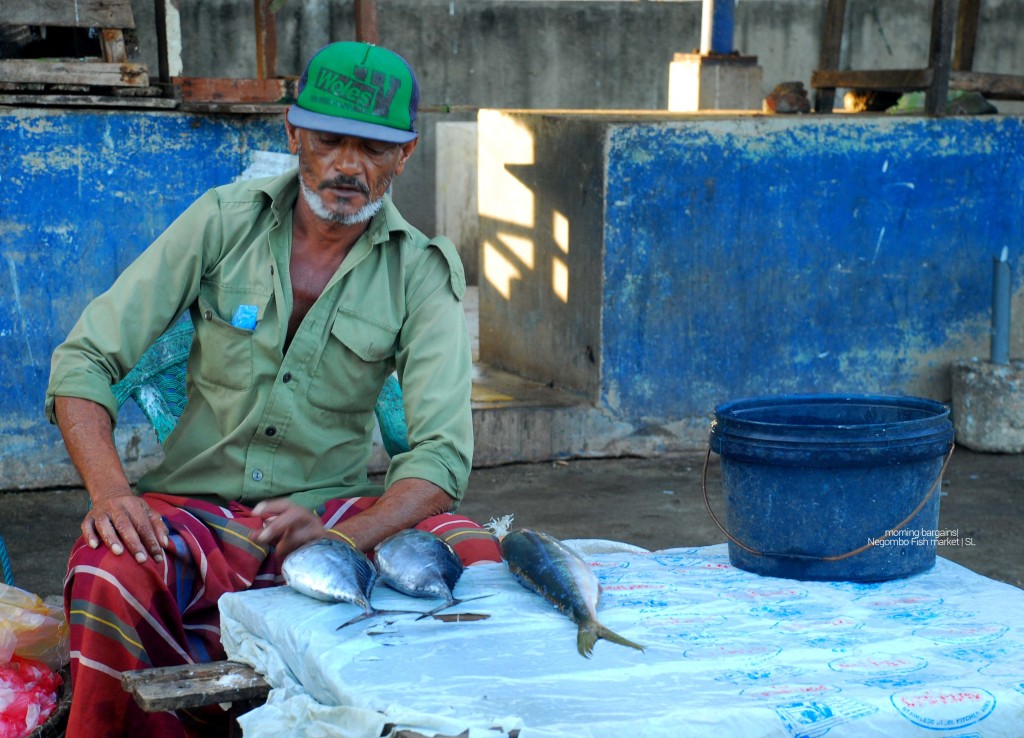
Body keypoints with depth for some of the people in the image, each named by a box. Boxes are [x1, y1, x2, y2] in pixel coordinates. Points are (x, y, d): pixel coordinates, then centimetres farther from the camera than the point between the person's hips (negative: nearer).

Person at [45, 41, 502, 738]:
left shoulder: (423, 271, -1)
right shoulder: (224, 220, -2)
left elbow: (442, 450, -12)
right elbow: (83, 360, -4)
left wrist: (342, 539, -31)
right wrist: (110, 493, -22)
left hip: (339, 505, 1)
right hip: (197, 509, -1)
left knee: (476, 557, -27)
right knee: (110, 570, -34)